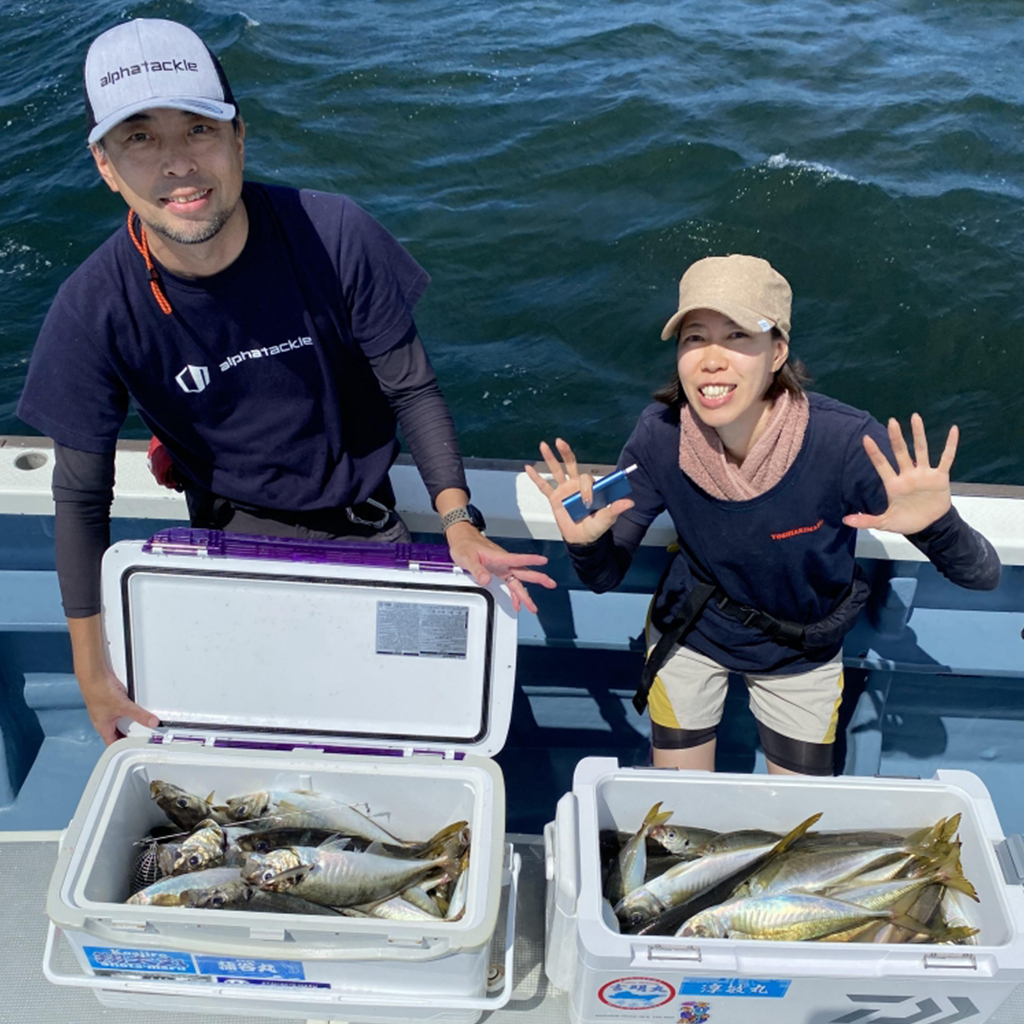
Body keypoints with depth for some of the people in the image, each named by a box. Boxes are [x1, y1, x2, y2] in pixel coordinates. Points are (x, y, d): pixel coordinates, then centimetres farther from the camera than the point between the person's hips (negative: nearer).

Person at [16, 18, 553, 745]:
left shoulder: (335, 237, -24)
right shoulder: (96, 310, -22)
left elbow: (412, 390, -12)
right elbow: (82, 496, -11)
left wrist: (459, 520, -24)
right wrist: (91, 669, -9)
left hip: (364, 521, 0)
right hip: (234, 535, 0)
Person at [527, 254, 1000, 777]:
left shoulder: (847, 443, -34)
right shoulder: (659, 437, -27)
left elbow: (983, 577, -29)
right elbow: (604, 576, -15)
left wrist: (936, 524, -51)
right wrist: (586, 541, -38)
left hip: (802, 653, 0)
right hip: (690, 636, 1)